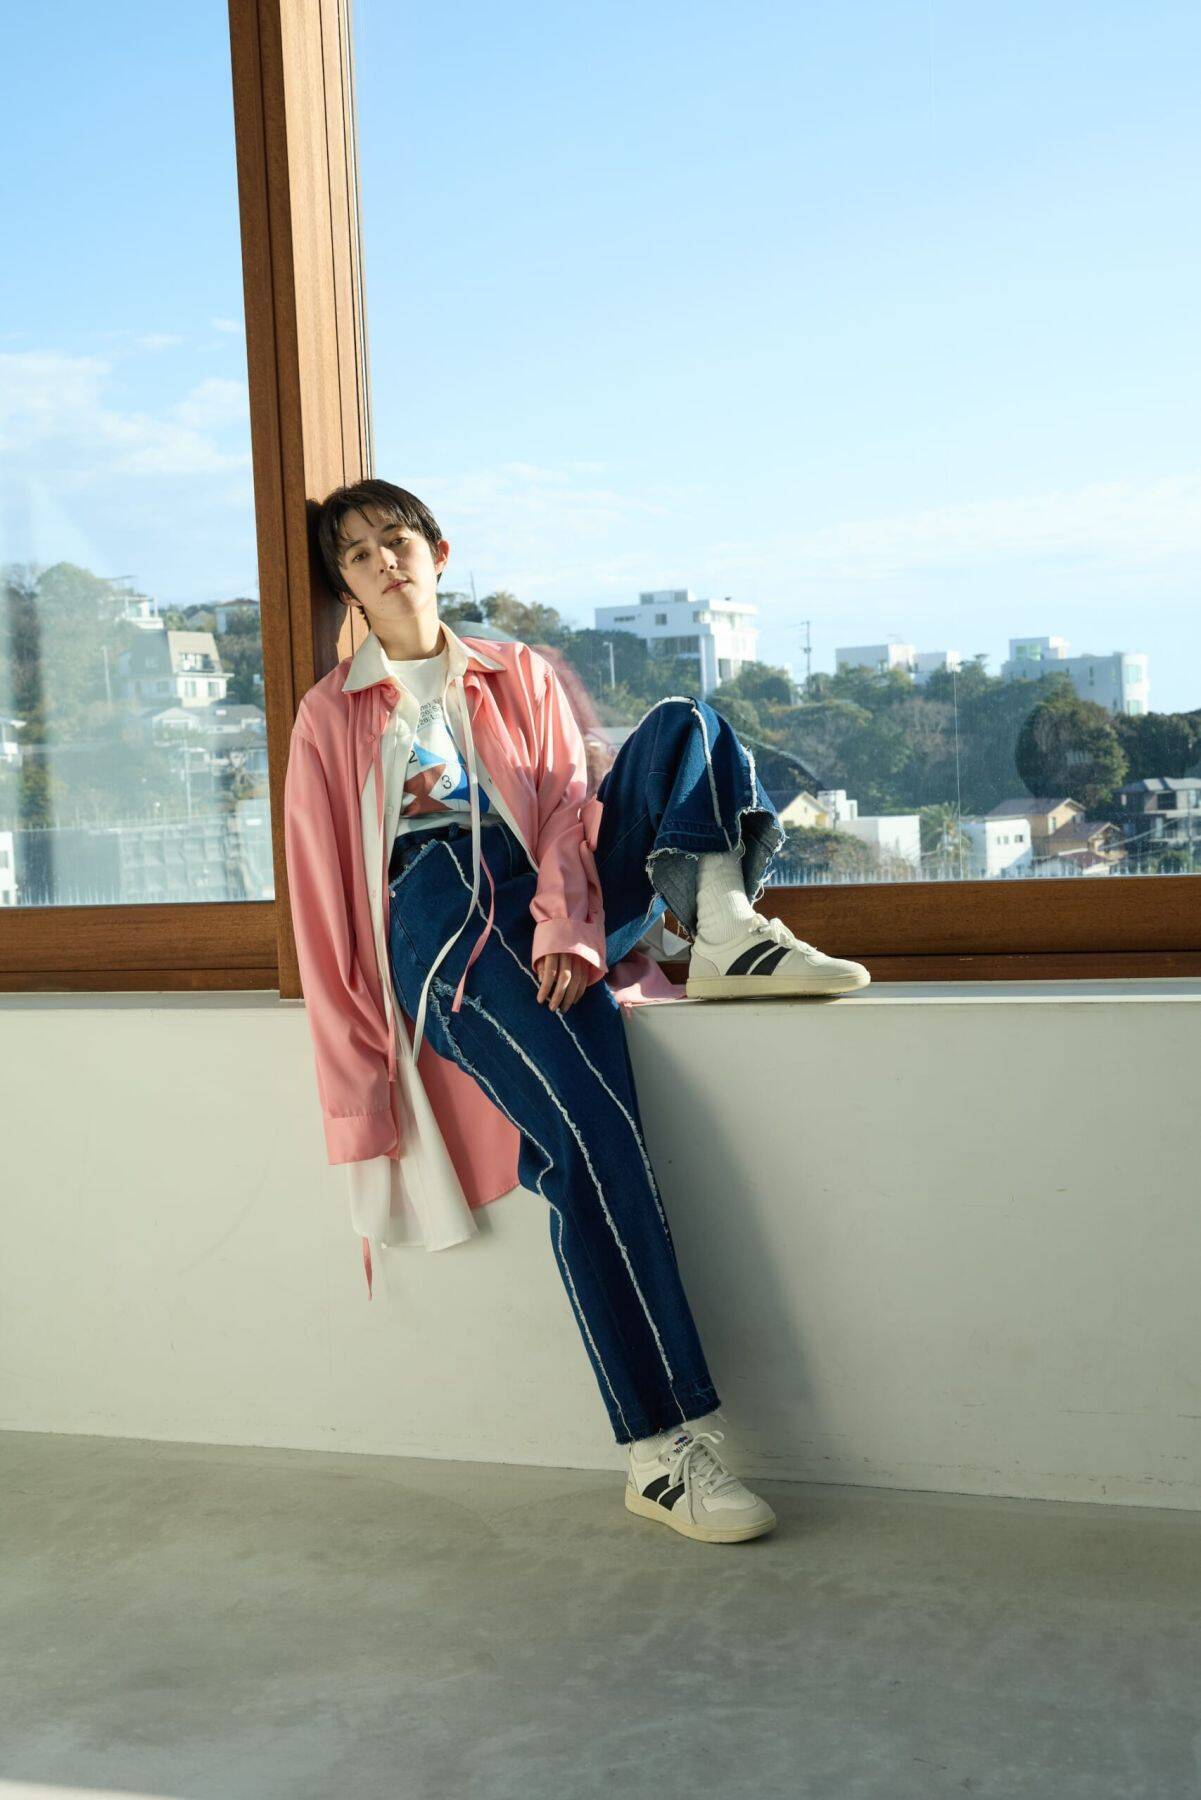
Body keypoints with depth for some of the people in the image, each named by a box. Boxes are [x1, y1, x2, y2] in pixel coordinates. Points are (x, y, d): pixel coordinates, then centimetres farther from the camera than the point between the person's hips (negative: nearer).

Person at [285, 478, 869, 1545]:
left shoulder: (521, 679, 24)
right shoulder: (331, 717, 17)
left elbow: (565, 806, 8)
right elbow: (320, 899, 9)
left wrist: (568, 930, -15)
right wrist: (358, 1083, -1)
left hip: (563, 912, 4)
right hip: (444, 926, -4)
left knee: (684, 723, -13)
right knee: (589, 1122, -30)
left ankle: (722, 932, -38)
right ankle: (661, 1452, -30)